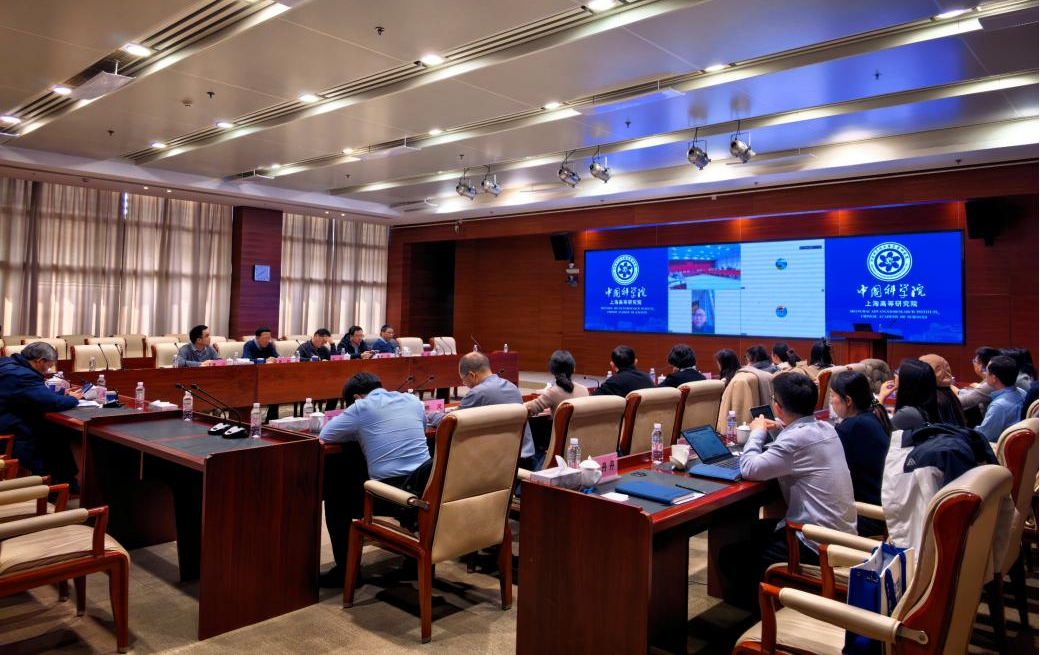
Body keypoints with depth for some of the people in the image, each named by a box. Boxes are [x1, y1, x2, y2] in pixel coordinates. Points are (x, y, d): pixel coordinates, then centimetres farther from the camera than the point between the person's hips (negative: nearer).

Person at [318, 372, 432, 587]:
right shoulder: (413, 400, 11)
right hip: (427, 487, 6)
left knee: (336, 497, 20)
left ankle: (346, 569, 23)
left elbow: (323, 436, 5)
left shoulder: (361, 407, -3)